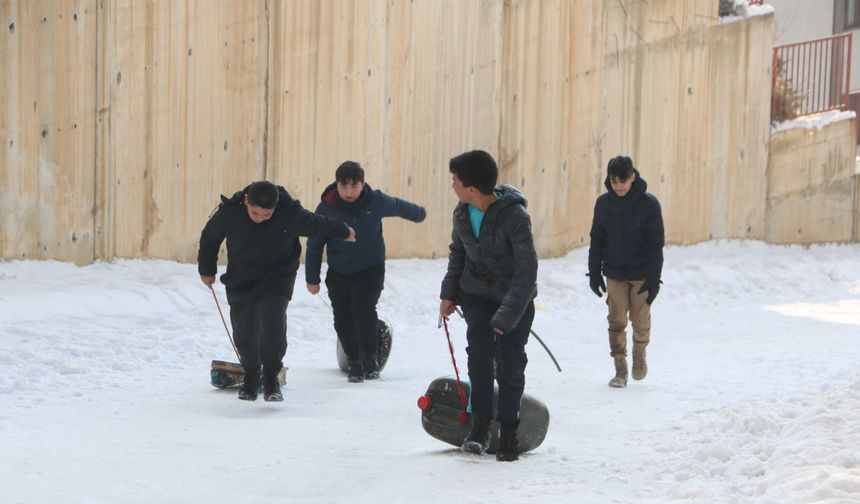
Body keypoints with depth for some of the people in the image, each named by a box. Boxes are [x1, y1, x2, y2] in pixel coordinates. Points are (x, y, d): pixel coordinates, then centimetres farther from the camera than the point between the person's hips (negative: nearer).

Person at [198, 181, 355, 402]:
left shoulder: (290, 213, -22)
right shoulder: (229, 211, -20)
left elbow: (317, 224, -1)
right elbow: (209, 237, 2)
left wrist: (343, 232, 16)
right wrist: (207, 269, 12)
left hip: (276, 280, -2)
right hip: (240, 282, 2)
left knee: (273, 325, -22)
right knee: (244, 333, 5)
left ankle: (271, 377, -3)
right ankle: (250, 375, 32)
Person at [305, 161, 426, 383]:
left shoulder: (377, 201, -12)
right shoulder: (326, 209, -13)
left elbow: (398, 206, 12)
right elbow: (314, 245, -1)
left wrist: (418, 214, 32)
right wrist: (312, 278, 3)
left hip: (370, 269, -1)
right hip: (338, 273, 2)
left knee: (363, 309, -21)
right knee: (343, 320, 0)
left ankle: (370, 358, -4)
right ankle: (354, 360, 22)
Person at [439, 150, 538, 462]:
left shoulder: (515, 217, -25)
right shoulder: (462, 213, -5)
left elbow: (527, 269, -26)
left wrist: (506, 317, -30)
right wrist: (449, 293, 10)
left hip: (516, 297, -3)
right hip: (476, 292, 3)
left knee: (510, 364, -2)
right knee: (479, 348, -19)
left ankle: (508, 431, 15)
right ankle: (480, 425, -13)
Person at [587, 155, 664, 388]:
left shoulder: (649, 203, -11)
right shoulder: (603, 203, -3)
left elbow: (655, 244, -9)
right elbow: (597, 240, 6)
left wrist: (654, 279, -12)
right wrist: (594, 273, 3)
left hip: (641, 274, -2)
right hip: (614, 273, 2)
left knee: (640, 320, 5)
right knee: (616, 321, -1)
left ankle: (639, 352, 33)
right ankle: (620, 370, 7)